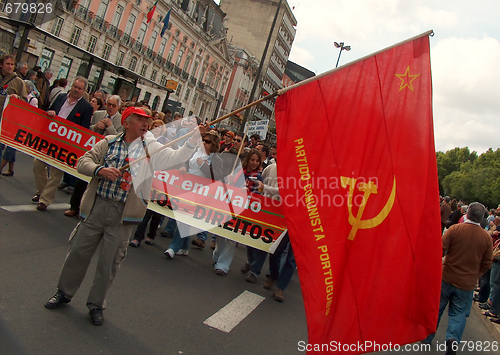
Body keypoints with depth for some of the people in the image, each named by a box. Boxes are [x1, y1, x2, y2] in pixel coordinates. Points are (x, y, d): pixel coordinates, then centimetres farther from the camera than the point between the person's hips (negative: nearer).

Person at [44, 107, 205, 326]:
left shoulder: (151, 149, 4)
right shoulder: (109, 142, 6)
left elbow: (177, 156, -6)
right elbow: (83, 162, 3)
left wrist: (195, 137, -18)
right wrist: (100, 170, -17)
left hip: (123, 215, -1)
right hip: (96, 207, 1)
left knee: (109, 262, 7)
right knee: (78, 251, 11)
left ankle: (96, 304, 27)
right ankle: (65, 292, 36)